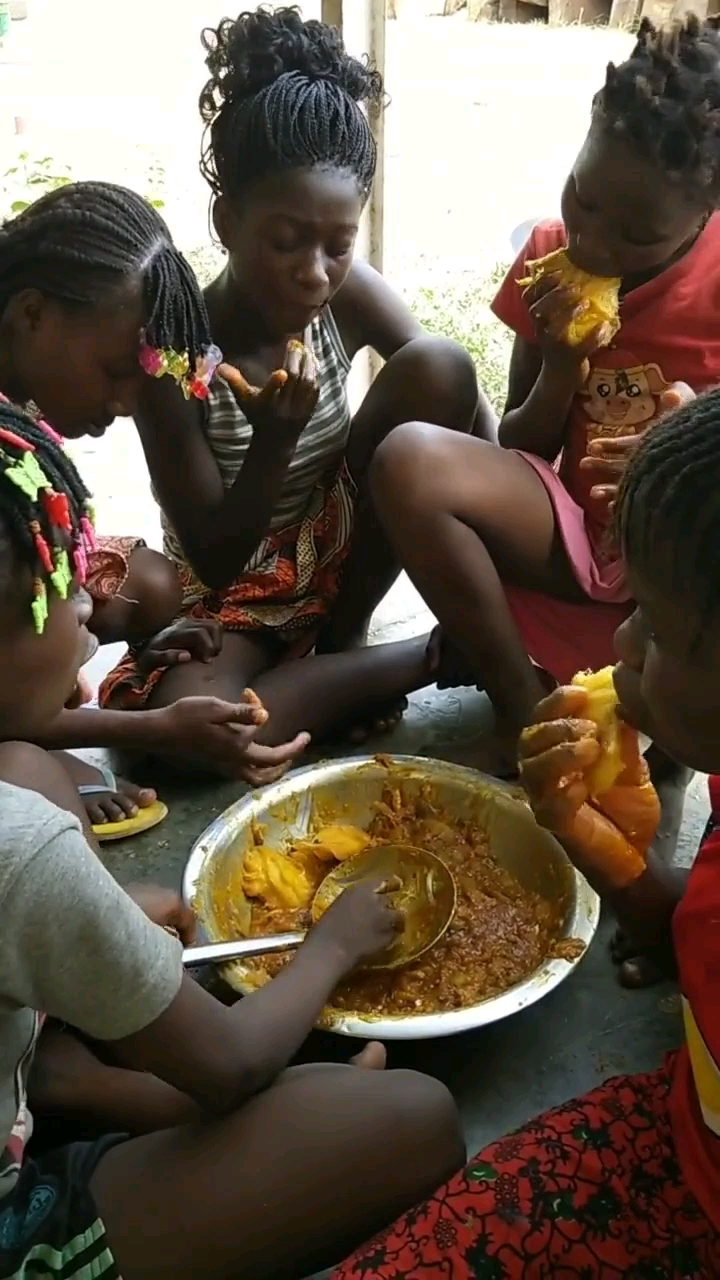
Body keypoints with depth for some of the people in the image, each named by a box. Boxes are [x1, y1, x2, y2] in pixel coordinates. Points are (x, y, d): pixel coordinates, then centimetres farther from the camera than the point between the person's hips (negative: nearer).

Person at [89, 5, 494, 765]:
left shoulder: (349, 295, -14)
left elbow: (468, 418, -7)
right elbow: (214, 565, -19)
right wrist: (274, 442, -34)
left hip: (341, 548, 3)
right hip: (232, 594, -3)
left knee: (438, 367, -20)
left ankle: (342, 635, -8)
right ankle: (438, 653, -14)